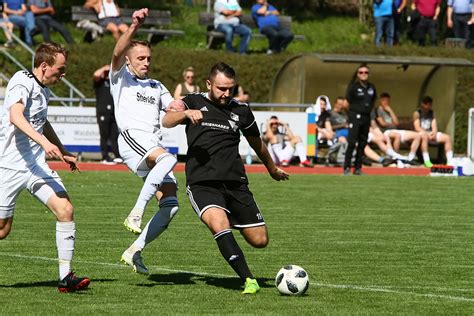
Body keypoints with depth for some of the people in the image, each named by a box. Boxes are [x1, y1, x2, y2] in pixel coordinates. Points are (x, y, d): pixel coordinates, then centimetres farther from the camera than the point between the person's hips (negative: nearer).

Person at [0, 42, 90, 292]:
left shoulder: (44, 90, 14)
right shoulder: (22, 81, -12)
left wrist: (63, 152, 41)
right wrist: (44, 142, -41)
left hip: (36, 165, 7)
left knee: (65, 210, -10)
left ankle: (65, 277, -7)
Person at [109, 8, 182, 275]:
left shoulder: (157, 87, 31)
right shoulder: (121, 77, 13)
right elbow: (118, 53, -7)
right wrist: (135, 27, -23)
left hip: (155, 145, 7)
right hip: (132, 137, -6)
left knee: (171, 204, -7)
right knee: (168, 158, -37)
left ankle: (135, 251, 2)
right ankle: (136, 213, -38)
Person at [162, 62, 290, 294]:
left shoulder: (241, 111, 13)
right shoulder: (194, 102, 6)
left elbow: (257, 143, 29)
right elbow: (166, 122, -12)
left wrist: (273, 169, 41)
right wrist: (186, 113, -32)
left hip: (235, 183, 3)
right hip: (202, 184, -3)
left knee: (260, 240, 0)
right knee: (220, 224, -32)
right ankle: (249, 280, -30)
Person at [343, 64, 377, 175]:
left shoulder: (371, 88, 9)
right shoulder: (353, 87, -6)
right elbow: (348, 101, -2)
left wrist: (369, 109, 9)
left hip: (366, 117, 6)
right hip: (355, 116, -6)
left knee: (362, 143, 7)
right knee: (352, 142, -12)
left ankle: (358, 168, 13)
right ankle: (347, 167, -10)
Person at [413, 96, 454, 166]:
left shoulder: (431, 113, 15)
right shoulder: (417, 113, -2)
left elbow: (434, 126, 7)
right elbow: (417, 128, -11)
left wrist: (434, 133, -16)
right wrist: (427, 133, -22)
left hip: (431, 134, 6)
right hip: (421, 133, -6)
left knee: (447, 138, -14)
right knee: (424, 136, -42)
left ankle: (450, 161, -19)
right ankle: (426, 161, -48)